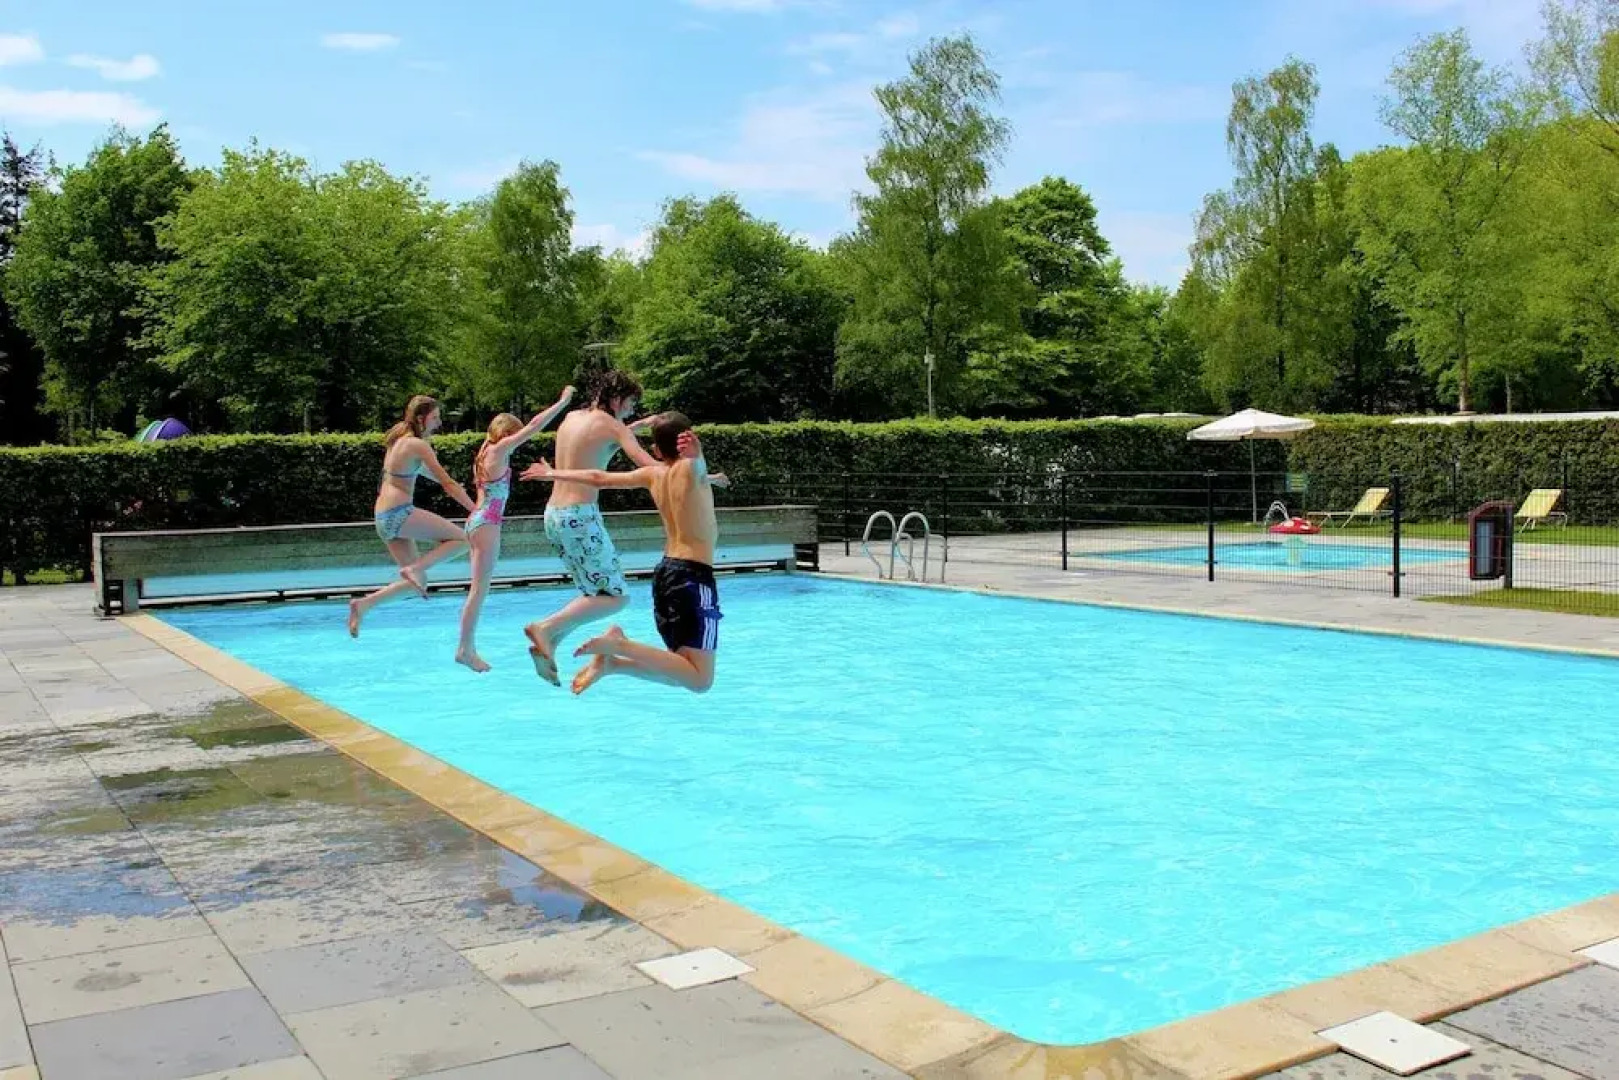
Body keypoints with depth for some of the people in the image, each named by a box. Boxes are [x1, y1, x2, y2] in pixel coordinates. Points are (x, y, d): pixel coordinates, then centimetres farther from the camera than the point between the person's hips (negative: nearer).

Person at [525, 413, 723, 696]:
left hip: (665, 572, 8)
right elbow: (699, 468, -32)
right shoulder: (689, 468, -7)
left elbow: (599, 477, 22)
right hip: (694, 576, -8)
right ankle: (619, 645, -20)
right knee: (699, 681, -12)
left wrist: (553, 474, 36)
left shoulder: (653, 474, 12)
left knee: (678, 671, 18)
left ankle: (611, 661, -2)